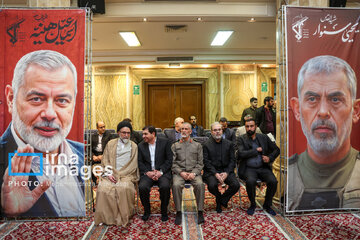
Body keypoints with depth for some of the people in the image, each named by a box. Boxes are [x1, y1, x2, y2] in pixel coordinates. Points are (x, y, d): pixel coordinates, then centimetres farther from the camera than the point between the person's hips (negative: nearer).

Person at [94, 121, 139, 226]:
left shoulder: (134, 146, 12)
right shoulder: (110, 144, 15)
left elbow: (133, 166, 7)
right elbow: (105, 161, 9)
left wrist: (119, 175, -6)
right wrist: (109, 174, -8)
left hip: (126, 175, -1)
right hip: (110, 174, 1)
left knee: (124, 188, -32)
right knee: (103, 188, -28)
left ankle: (123, 218, -17)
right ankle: (105, 217, -15)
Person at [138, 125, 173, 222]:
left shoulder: (165, 142, 4)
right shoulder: (141, 145, 12)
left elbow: (169, 160, -1)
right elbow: (140, 162, 7)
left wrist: (161, 171, -13)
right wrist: (147, 172, -11)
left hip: (162, 172, -2)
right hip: (147, 173, 2)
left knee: (165, 186, -31)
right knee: (142, 187, -27)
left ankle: (164, 211, -4)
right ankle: (146, 210, 0)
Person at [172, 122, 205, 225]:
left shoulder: (197, 145, 15)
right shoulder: (175, 146, 15)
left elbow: (200, 163, 8)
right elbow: (173, 163, 6)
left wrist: (194, 173, -10)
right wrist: (181, 172, -11)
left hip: (194, 172, 0)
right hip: (179, 172, 0)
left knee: (200, 184, -31)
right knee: (176, 185, -31)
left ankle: (200, 212, -18)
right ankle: (178, 212, -16)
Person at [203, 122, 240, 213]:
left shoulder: (229, 144, 9)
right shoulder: (207, 145, 2)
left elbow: (232, 160, 6)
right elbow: (206, 162, -4)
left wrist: (226, 173, -10)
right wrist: (215, 174, -17)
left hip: (226, 170, 2)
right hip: (211, 171, -2)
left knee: (236, 185, -21)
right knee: (212, 185, -30)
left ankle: (222, 200, 8)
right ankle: (219, 197, 8)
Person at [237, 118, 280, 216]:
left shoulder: (263, 137, 10)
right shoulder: (241, 139, 2)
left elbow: (276, 149, 15)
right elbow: (241, 153, -14)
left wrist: (269, 158, -4)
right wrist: (257, 150, -8)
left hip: (263, 168, 3)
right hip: (249, 168, -3)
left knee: (273, 181, -22)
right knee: (250, 181, -32)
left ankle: (267, 205, 5)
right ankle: (252, 204, -3)